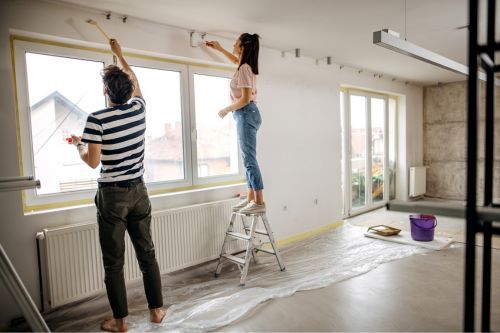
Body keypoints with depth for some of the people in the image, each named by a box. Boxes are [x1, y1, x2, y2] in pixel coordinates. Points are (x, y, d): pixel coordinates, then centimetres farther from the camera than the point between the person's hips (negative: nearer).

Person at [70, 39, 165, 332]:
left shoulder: (97, 119, -14)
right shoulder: (139, 108, -1)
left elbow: (93, 162, -12)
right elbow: (135, 81, 20)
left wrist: (79, 144, 8)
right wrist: (120, 54, 32)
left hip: (112, 195, -4)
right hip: (138, 191, 4)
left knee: (114, 261, 8)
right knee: (147, 253, 13)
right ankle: (156, 309, 24)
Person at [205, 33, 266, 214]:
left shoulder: (244, 69, -14)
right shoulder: (246, 65, 15)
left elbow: (246, 99, -21)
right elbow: (235, 60, 41)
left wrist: (227, 110, -9)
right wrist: (219, 48, 43)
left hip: (246, 114, -10)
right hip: (246, 115, 10)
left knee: (249, 159, -11)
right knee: (248, 159, 9)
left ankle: (259, 202, -9)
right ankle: (250, 199, 15)